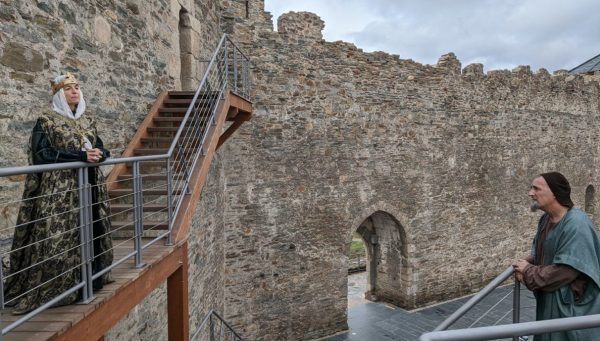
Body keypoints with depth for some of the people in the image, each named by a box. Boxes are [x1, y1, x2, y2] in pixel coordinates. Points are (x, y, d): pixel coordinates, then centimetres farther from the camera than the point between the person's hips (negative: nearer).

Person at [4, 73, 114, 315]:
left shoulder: (88, 121, 15)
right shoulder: (46, 121, -3)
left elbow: (102, 149, 14)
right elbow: (42, 154, -14)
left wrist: (99, 154, -11)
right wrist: (81, 156, -21)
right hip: (59, 190, -6)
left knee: (90, 234, 9)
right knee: (59, 239, -6)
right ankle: (49, 291, 5)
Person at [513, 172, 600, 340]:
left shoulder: (577, 224, -24)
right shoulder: (545, 219, 3)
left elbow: (567, 270, -27)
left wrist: (529, 272, -17)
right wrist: (527, 264, -8)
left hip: (573, 304, -8)